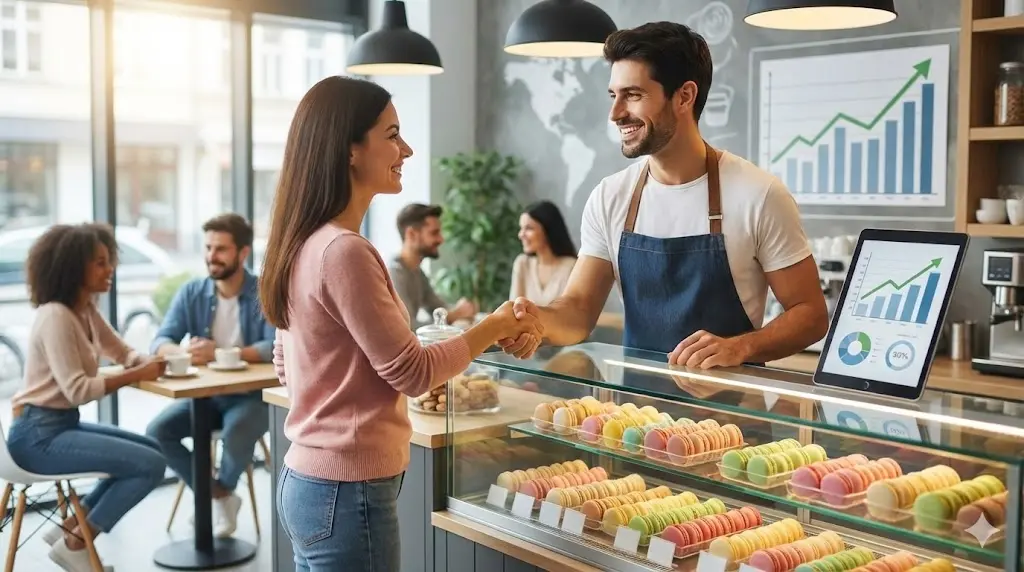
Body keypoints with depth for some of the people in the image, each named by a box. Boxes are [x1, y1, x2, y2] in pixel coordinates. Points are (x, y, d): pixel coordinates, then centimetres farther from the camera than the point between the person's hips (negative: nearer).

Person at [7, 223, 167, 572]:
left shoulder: (86, 311, 10)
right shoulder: (55, 317, -19)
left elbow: (123, 353, 14)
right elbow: (77, 389, -24)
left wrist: (152, 363, -8)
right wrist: (138, 375, -22)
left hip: (63, 424, 10)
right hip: (39, 434, -10)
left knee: (152, 451, 14)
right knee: (151, 465, -15)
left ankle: (70, 527, 14)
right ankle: (75, 543, -1)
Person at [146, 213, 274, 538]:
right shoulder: (191, 293, 2)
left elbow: (276, 348, -23)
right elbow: (160, 342, -7)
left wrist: (220, 353, -35)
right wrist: (183, 352, -32)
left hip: (251, 395, -4)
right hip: (202, 394, 4)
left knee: (236, 435, -33)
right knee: (157, 432, -19)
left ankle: (220, 489, 3)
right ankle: (218, 496, -2)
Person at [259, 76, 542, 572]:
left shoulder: (303, 245, 7)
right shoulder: (344, 252, -21)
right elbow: (412, 372, -16)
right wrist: (493, 328, -3)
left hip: (307, 481, 9)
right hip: (347, 493, -9)